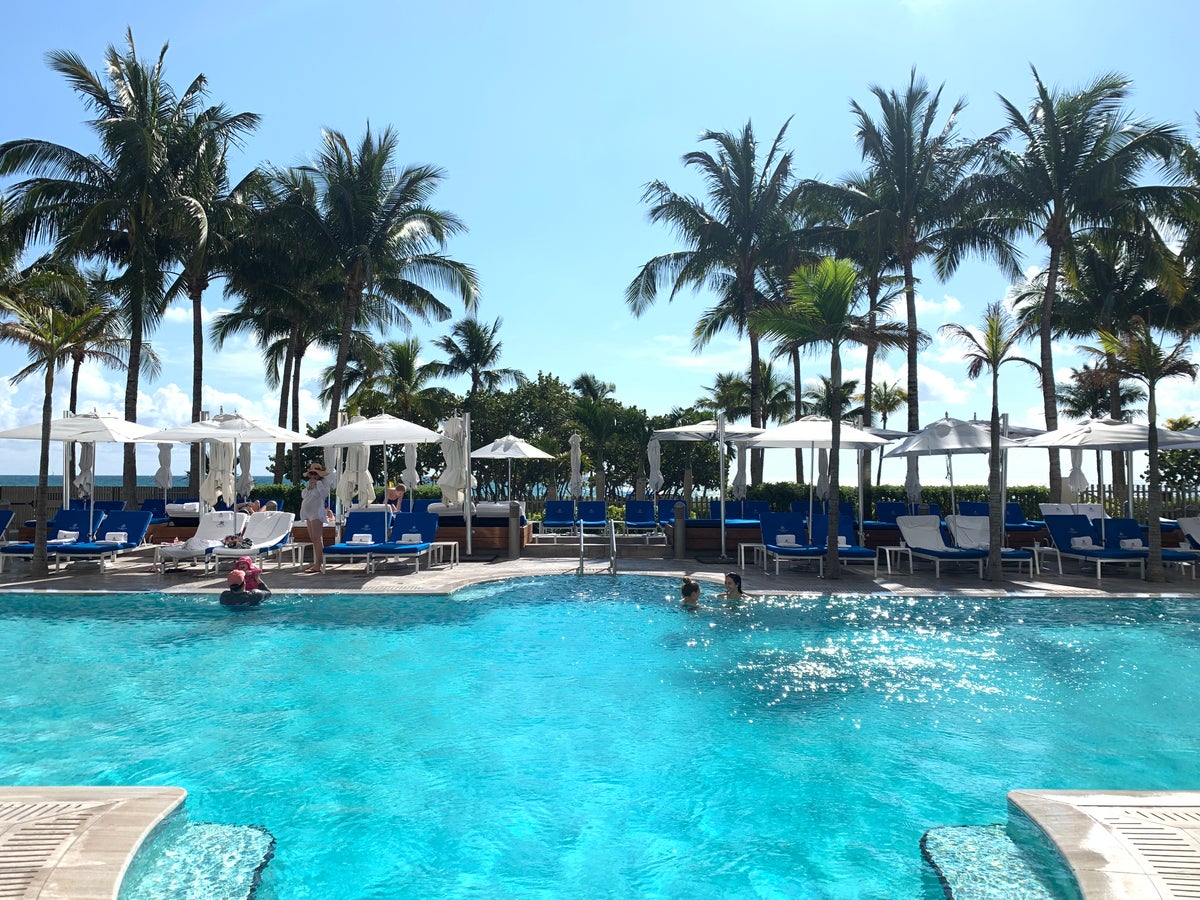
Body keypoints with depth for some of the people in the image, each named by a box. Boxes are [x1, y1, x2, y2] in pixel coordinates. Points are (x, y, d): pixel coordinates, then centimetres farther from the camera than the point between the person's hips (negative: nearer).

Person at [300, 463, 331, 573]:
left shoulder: (323, 482, -4)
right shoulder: (309, 483, 18)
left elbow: (325, 493, -19)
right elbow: (303, 496, 16)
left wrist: (317, 483, -17)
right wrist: (309, 486, 2)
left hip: (317, 513, -8)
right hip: (308, 514, 8)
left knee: (317, 539, -12)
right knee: (313, 539, 11)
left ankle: (318, 565, -15)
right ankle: (316, 562, 17)